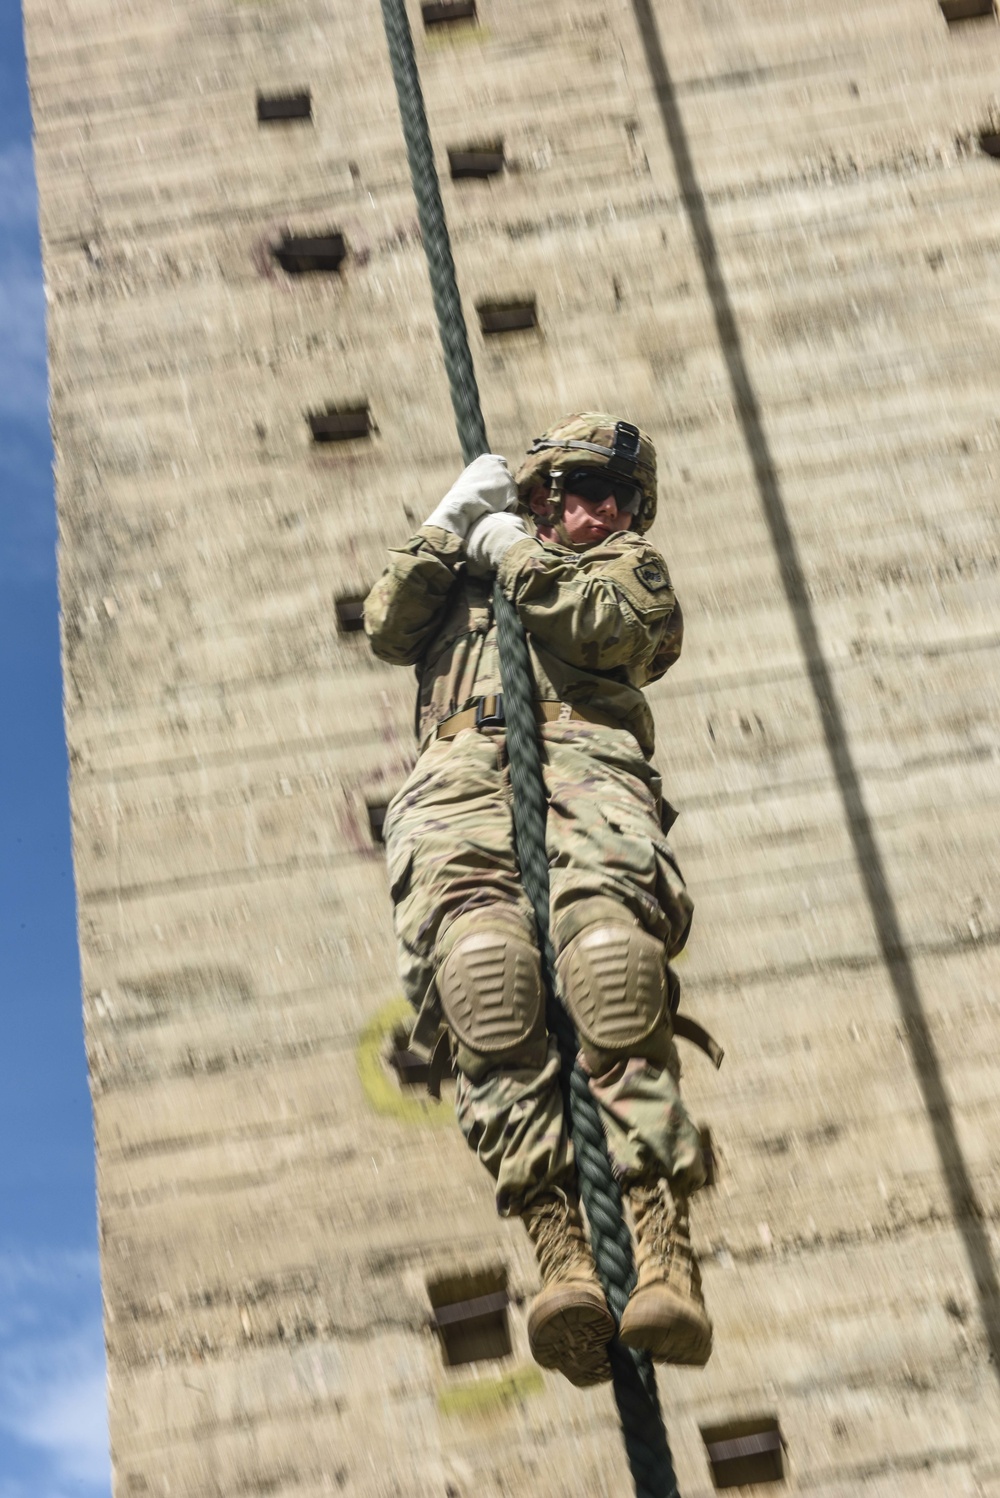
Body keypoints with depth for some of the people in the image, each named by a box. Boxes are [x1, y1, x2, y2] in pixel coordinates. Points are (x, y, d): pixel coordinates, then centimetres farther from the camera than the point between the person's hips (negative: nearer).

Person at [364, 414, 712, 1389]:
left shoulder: (630, 566, 33)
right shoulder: (463, 567, 40)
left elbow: (607, 627, 8)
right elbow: (387, 629, 20)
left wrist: (513, 551, 17)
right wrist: (450, 522, 18)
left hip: (582, 756, -1)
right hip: (460, 772, 1)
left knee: (610, 952, -32)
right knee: (482, 960, -33)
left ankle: (662, 1250, -42)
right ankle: (558, 1249, -43)